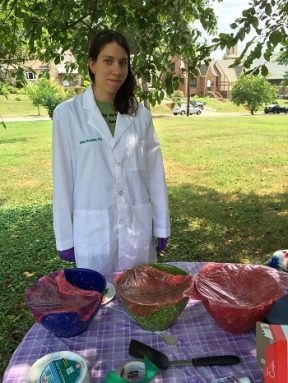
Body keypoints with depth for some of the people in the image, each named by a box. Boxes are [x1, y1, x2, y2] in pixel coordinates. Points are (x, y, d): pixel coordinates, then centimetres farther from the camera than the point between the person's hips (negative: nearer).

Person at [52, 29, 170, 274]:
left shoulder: (140, 114, 1)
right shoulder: (68, 113, -7)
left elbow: (155, 173, 4)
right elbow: (63, 179, -4)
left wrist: (161, 225, 6)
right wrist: (64, 237, -1)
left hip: (138, 228, 2)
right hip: (93, 231, -2)